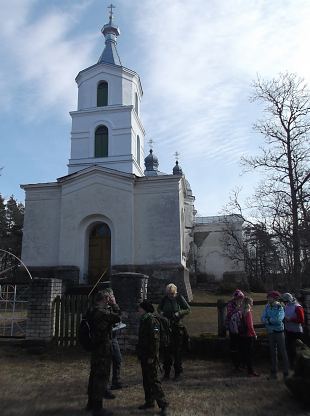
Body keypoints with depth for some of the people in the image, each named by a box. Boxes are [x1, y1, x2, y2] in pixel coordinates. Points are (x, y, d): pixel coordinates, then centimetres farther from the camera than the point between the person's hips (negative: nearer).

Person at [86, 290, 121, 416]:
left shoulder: (92, 311, 5)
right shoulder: (102, 312, -24)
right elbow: (117, 317, -13)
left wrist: (110, 306, 6)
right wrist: (114, 305, -6)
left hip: (95, 348, 9)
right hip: (103, 350, -9)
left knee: (94, 375, 19)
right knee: (102, 377, 1)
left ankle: (91, 403, 32)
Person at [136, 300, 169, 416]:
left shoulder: (152, 321, -19)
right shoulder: (143, 320, 10)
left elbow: (155, 340, -22)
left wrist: (151, 356, -22)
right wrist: (140, 353, 19)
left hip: (150, 356, -9)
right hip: (144, 356, 9)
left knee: (153, 380, -5)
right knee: (146, 379, 16)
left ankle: (163, 404, 4)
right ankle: (149, 402, 28)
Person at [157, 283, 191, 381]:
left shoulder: (180, 298, -8)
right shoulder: (165, 299, 1)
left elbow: (188, 309, -5)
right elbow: (159, 308, 14)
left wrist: (179, 313, -17)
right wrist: (161, 313, -7)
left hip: (177, 327, -3)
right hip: (167, 327, 3)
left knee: (177, 351, 5)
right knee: (166, 350, 7)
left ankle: (178, 373, 18)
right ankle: (166, 373, 19)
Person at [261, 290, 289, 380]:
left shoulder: (280, 308, -11)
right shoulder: (267, 307, 1)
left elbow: (278, 319, -25)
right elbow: (263, 319, -5)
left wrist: (268, 319, -13)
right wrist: (273, 320, -20)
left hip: (279, 332, -4)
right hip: (270, 332, 4)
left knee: (283, 352, 1)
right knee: (273, 352, 12)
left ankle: (286, 372, 11)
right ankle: (273, 372, 22)